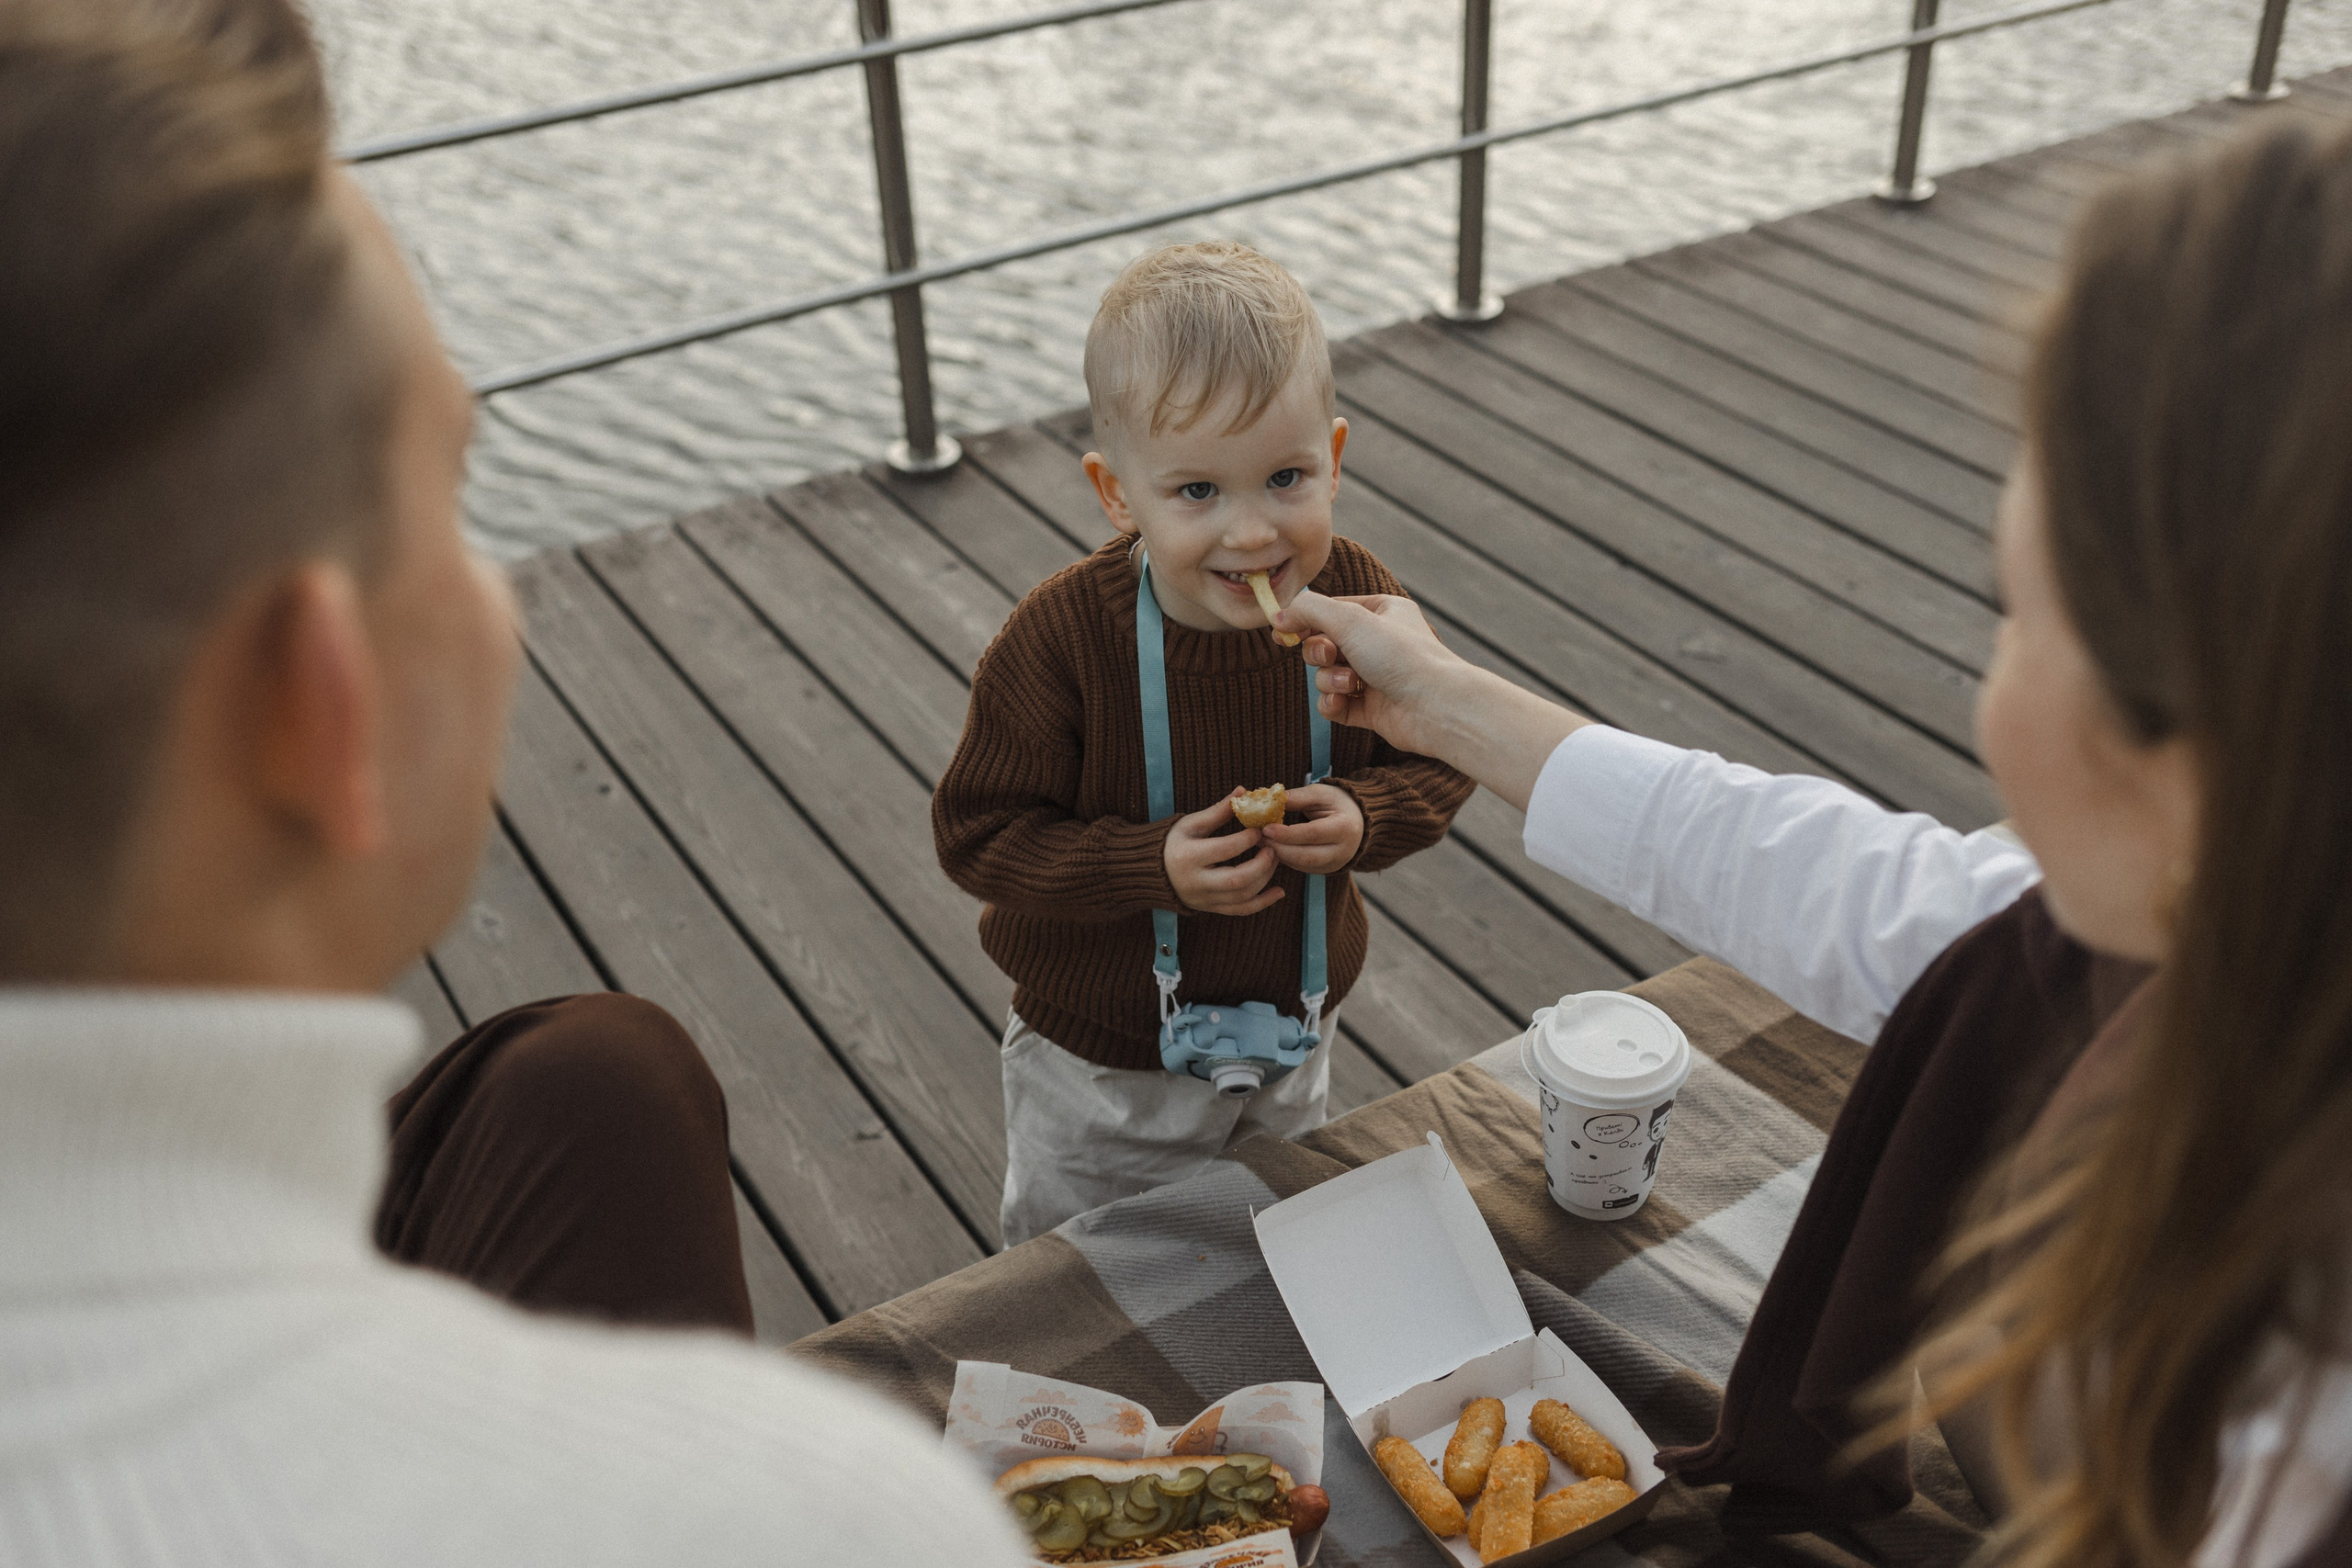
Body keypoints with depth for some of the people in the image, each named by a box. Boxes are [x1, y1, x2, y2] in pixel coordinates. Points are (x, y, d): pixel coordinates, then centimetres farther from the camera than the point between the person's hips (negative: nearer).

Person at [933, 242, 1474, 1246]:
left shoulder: (1356, 603, -18)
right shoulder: (1059, 639, -28)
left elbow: (1436, 760, -4)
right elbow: (980, 832, -21)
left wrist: (1366, 819, -25)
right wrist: (1153, 867, -33)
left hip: (1291, 1034, 3)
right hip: (1101, 1060, -3)